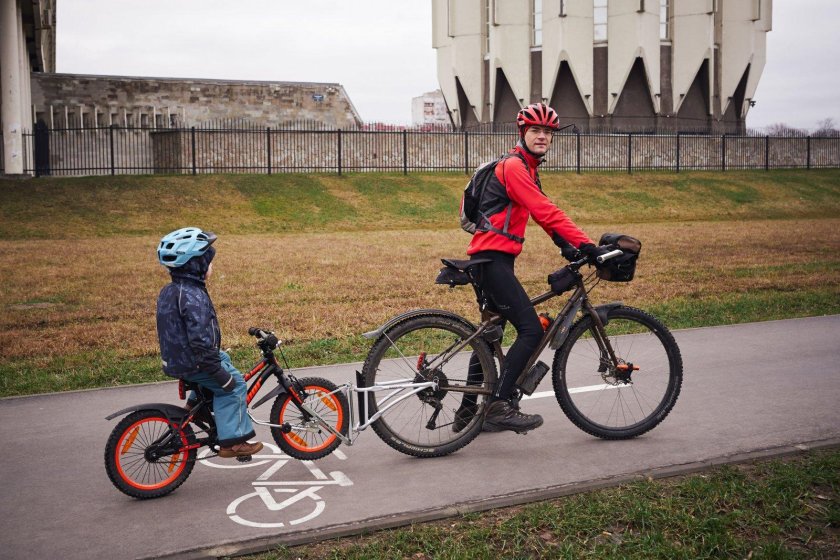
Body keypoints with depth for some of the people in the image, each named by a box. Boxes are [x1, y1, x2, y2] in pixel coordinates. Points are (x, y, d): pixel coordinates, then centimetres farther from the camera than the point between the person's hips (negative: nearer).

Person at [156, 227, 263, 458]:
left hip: (174, 356, 10)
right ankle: (232, 442, -2)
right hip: (190, 364, -10)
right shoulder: (194, 296, -25)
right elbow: (201, 340, -30)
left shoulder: (169, 291, 7)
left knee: (223, 359, 28)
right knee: (234, 384, -3)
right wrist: (221, 374, -23)